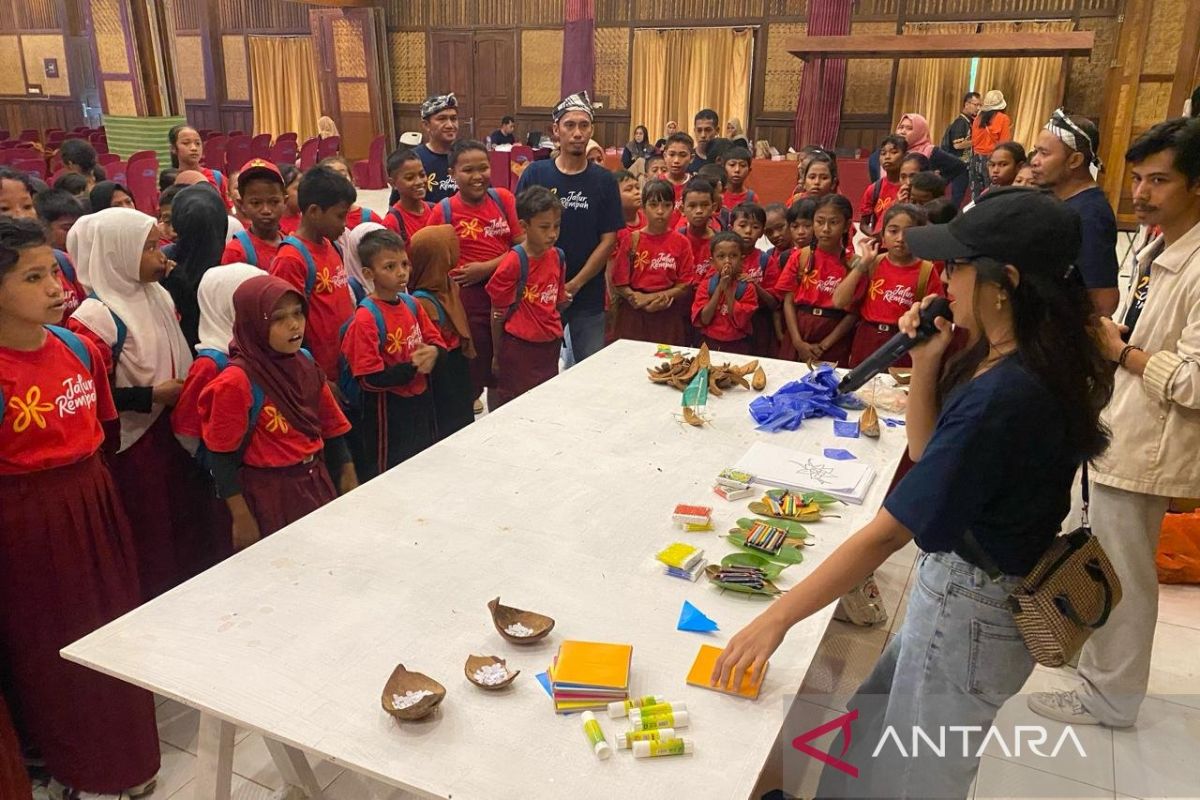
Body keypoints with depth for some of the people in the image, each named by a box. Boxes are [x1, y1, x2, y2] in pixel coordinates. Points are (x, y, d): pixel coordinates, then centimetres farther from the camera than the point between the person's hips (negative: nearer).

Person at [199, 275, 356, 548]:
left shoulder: (306, 366, 1)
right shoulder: (237, 381, -17)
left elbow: (331, 426, 10)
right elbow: (223, 456, -15)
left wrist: (347, 476, 10)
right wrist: (241, 516, -14)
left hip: (316, 483, 6)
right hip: (269, 493, -6)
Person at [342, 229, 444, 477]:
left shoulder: (411, 304, 1)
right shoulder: (366, 318, -19)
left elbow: (436, 340, 7)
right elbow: (371, 379, -21)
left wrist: (433, 353, -15)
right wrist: (412, 367, -24)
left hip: (421, 403, 7)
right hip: (388, 411, -7)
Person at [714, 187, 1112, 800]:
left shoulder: (1003, 397, -31)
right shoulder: (1018, 360, -2)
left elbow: (887, 534, -30)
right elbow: (928, 453, 10)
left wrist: (776, 619, -24)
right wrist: (926, 362, -5)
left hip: (969, 610, -9)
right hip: (962, 588, 9)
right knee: (872, 724, 25)